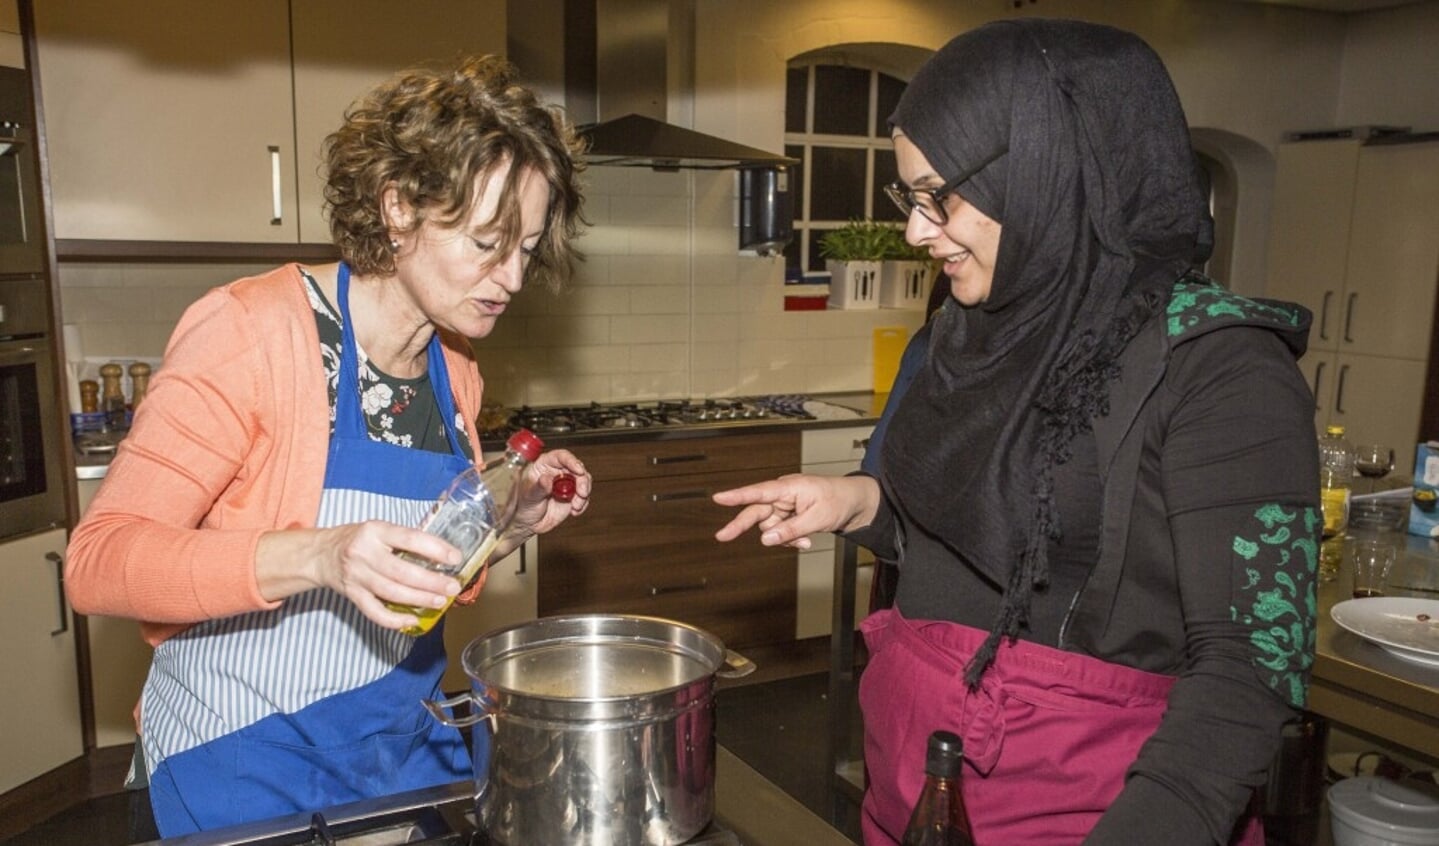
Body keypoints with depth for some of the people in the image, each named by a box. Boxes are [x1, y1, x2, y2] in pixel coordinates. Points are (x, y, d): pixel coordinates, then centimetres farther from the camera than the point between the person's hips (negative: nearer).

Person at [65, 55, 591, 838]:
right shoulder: (255, 330, -19)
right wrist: (316, 557, -36)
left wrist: (511, 527, -9)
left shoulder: (455, 370, 1)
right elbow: (97, 563, -21)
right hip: (248, 768, -5)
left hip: (410, 742, 6)